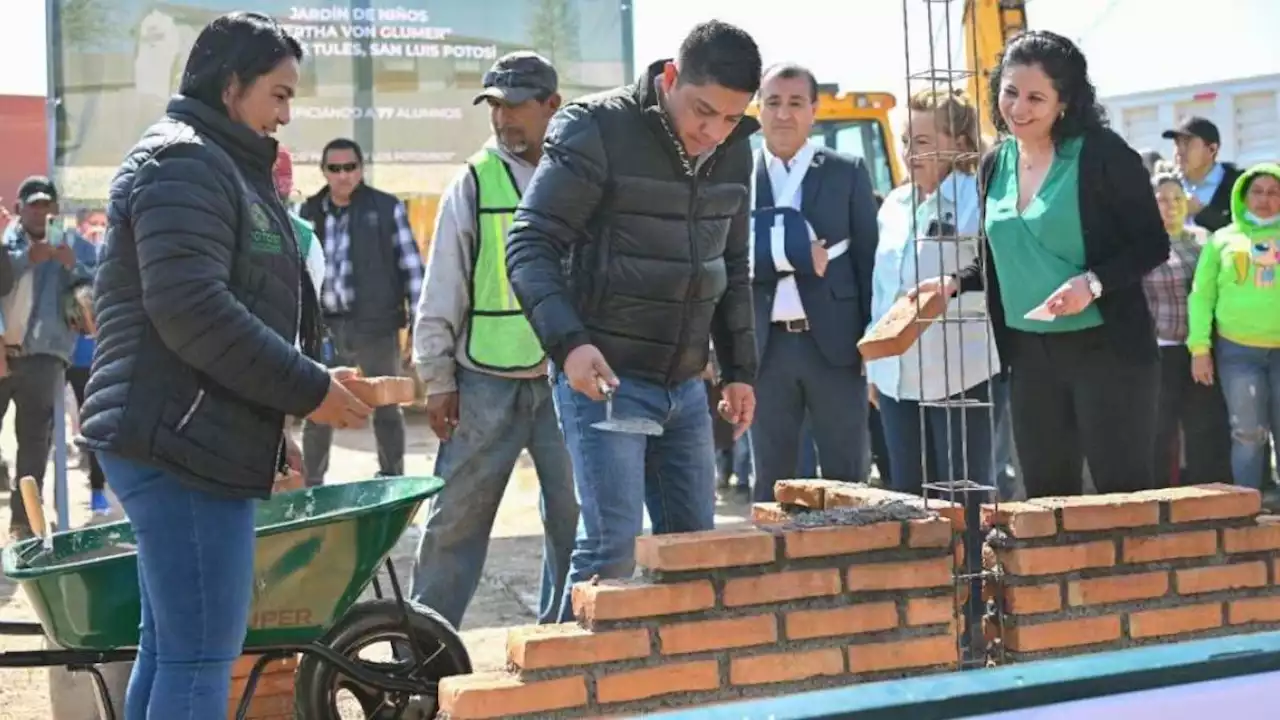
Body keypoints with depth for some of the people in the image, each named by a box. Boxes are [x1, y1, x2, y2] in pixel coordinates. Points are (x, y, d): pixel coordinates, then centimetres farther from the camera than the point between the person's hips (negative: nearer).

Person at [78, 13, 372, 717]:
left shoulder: (219, 164, 23)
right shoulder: (183, 160, -10)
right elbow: (191, 309, -22)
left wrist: (274, 422, 19)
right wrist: (308, 389, -17)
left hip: (187, 440, 11)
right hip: (181, 441, -11)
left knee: (170, 651, 14)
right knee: (201, 659, -11)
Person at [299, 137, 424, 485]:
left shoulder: (387, 208, -2)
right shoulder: (309, 212, 8)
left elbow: (411, 266, -2)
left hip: (375, 325, -3)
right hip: (325, 327, 3)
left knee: (386, 408, 9)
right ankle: (312, 484, 18)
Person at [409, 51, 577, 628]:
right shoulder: (474, 183, 2)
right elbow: (442, 289, 3)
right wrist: (437, 379, 0)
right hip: (486, 380, -1)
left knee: (573, 516, 8)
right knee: (457, 515, 5)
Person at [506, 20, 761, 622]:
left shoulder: (733, 151, 7)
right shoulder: (596, 132, -12)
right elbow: (530, 246, -14)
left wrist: (740, 368, 15)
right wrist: (569, 342, -27)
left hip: (685, 385, 7)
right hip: (603, 378, -6)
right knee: (613, 544, -10)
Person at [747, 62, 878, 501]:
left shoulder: (848, 172, 5)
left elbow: (868, 259, 4)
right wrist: (799, 255, -15)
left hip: (834, 342, 0)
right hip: (765, 346, 1)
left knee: (846, 478, 5)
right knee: (772, 481, 7)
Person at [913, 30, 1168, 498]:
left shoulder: (1103, 154, -9)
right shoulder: (995, 165, 9)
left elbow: (1152, 243, -9)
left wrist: (1093, 283, -22)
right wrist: (956, 282, 7)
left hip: (1106, 349, -6)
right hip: (1029, 353, 6)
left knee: (1122, 491, -2)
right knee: (1045, 493, 9)